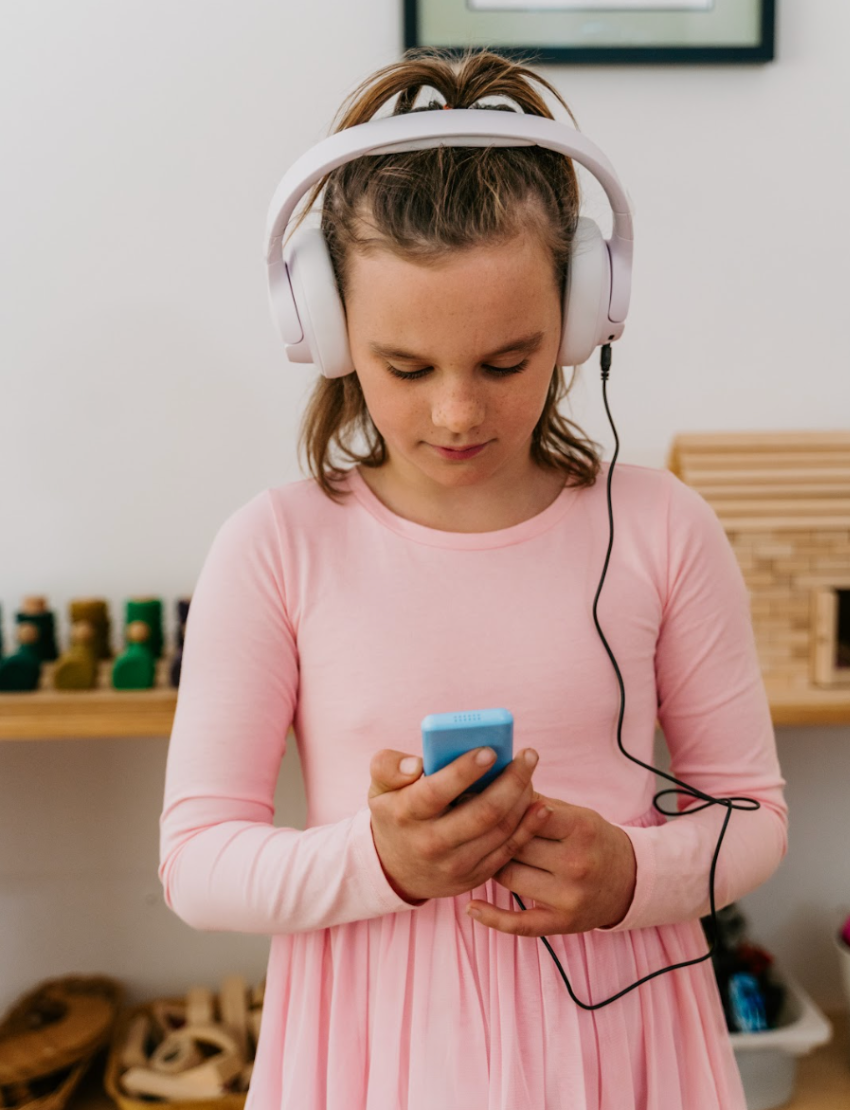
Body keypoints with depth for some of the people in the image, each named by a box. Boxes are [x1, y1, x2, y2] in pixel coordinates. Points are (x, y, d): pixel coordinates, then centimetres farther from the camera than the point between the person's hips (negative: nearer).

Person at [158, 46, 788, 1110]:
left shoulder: (659, 530, -6)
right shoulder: (277, 547, -10)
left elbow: (750, 807, 2)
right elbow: (195, 861, -7)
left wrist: (633, 873, -17)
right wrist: (379, 861, -23)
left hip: (608, 1018, 1)